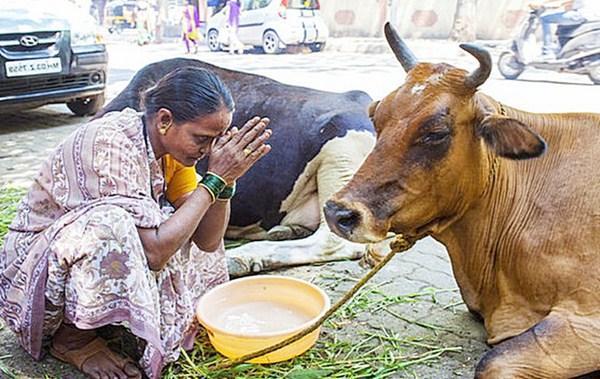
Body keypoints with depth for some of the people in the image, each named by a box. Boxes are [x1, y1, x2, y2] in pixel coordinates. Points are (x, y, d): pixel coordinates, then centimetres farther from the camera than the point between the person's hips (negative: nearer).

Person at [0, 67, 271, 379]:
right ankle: (72, 338, -9)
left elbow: (207, 241, -7)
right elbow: (154, 251, -34)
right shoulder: (111, 143, -29)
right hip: (33, 272, -7)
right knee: (110, 224, -35)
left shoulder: (172, 145, -6)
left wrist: (227, 179, -21)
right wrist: (215, 180, -29)